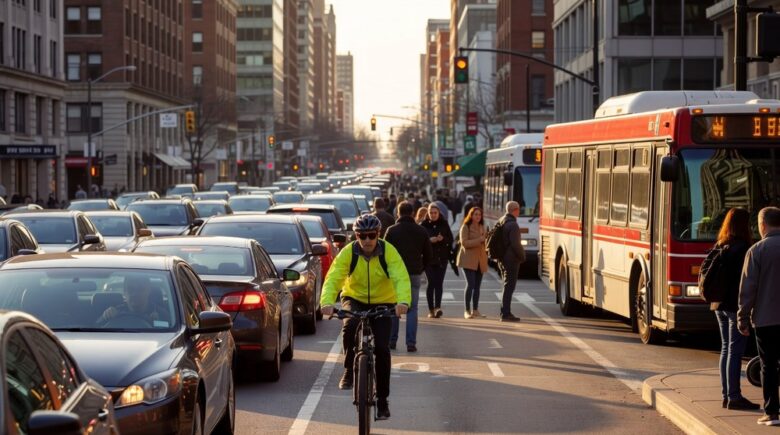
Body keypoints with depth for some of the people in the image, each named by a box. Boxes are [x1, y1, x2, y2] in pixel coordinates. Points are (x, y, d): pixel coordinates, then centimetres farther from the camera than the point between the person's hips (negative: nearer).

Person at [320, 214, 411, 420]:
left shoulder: (388, 252, -19)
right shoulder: (348, 252, -16)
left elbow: (401, 278, -30)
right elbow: (333, 278, -25)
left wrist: (403, 301, -49)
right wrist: (327, 302, -44)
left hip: (382, 303, 0)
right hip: (354, 299, 0)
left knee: (382, 349, -11)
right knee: (350, 325, -33)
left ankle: (382, 399, 3)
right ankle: (349, 371, -10)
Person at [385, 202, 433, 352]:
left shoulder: (391, 231, -4)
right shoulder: (421, 231, 3)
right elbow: (429, 254, 7)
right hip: (415, 274, 1)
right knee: (412, 309, 4)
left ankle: (391, 340, 10)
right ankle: (411, 343, -4)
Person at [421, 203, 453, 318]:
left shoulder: (444, 224, 7)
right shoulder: (424, 225, 3)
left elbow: (450, 239, 6)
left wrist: (443, 239, -14)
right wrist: (430, 240, -17)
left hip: (442, 258, 1)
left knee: (439, 283, -8)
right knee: (431, 283, -3)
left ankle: (437, 307, -15)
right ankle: (431, 309, 3)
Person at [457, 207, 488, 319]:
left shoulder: (482, 227, 17)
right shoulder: (465, 227, -3)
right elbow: (464, 243, -14)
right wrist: (479, 240, -19)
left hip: (480, 260, 6)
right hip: (469, 260, -6)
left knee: (477, 286, 7)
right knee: (470, 284, -14)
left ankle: (475, 310, 13)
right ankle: (467, 311, -10)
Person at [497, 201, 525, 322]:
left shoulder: (500, 222, 12)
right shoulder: (513, 225, -18)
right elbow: (515, 244, -22)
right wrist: (522, 256, -9)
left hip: (502, 259, 9)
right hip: (511, 260, -9)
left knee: (507, 286, 17)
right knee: (509, 286, -6)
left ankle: (505, 312, 21)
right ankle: (505, 314, -7)